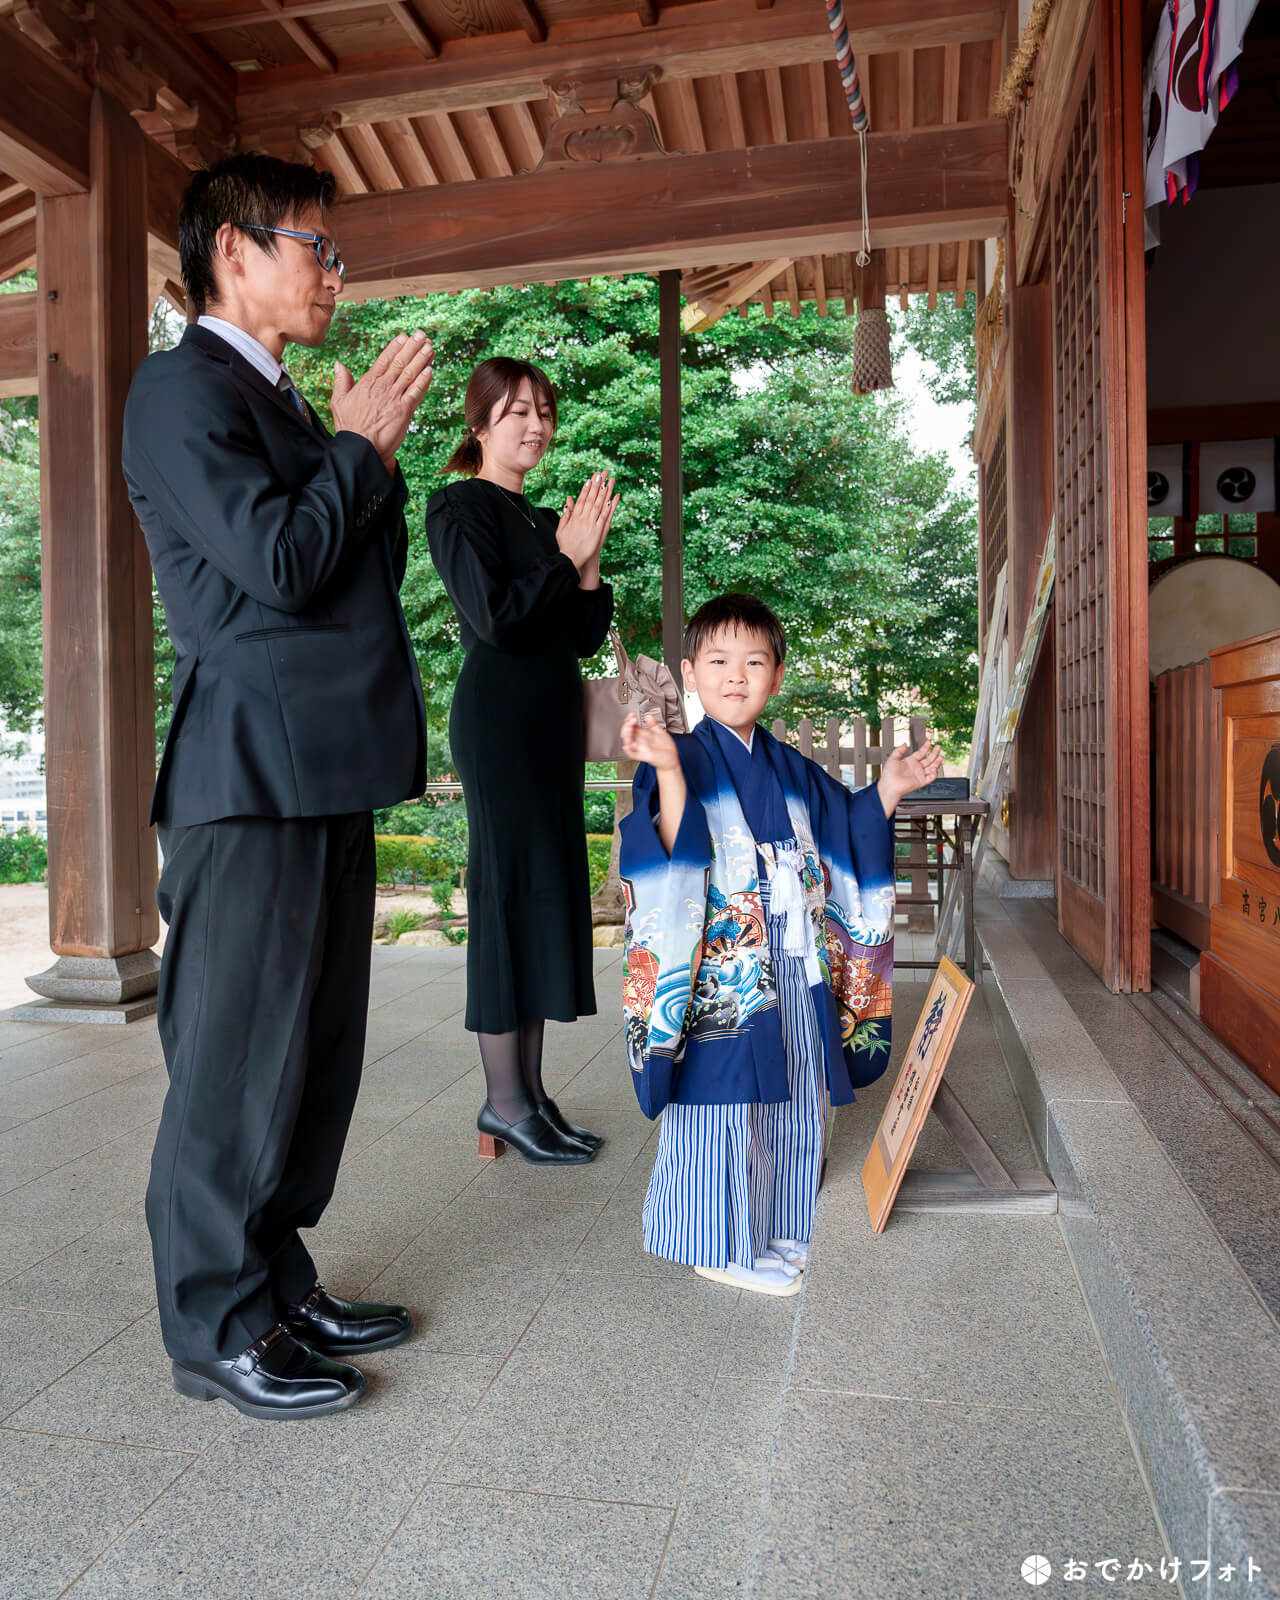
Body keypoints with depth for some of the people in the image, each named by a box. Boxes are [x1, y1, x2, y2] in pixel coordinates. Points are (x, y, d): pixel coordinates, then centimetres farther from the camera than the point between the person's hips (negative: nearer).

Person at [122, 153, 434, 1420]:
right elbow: (282, 564, -19)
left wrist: (373, 454, 9)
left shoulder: (279, 404, 23)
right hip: (253, 779, -9)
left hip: (326, 777, 10)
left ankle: (276, 1282, 30)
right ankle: (219, 1332, 17)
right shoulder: (181, 389, -6)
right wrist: (362, 447, -5)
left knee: (313, 1052, 14)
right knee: (235, 1064, 0)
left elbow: (366, 577, 20)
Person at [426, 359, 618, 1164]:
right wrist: (563, 559, -9)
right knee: (509, 894, -6)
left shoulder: (543, 521, 19)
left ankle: (532, 1090, 18)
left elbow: (586, 638, 14)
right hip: (499, 718, -8)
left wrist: (589, 563, 1)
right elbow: (494, 618, -17)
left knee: (549, 894, 8)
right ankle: (504, 1101, 5)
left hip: (553, 719, 8)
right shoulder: (461, 507, -4)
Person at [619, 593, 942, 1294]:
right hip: (720, 976, -7)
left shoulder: (791, 769, 11)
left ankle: (775, 1231, 36)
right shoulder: (681, 761, -9)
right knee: (721, 1104, 2)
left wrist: (887, 791, 8)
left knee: (790, 1102, 17)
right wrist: (667, 772, -35)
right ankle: (719, 1245, 21)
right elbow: (670, 854, -23)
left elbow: (847, 839, 20)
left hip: (796, 973, 7)